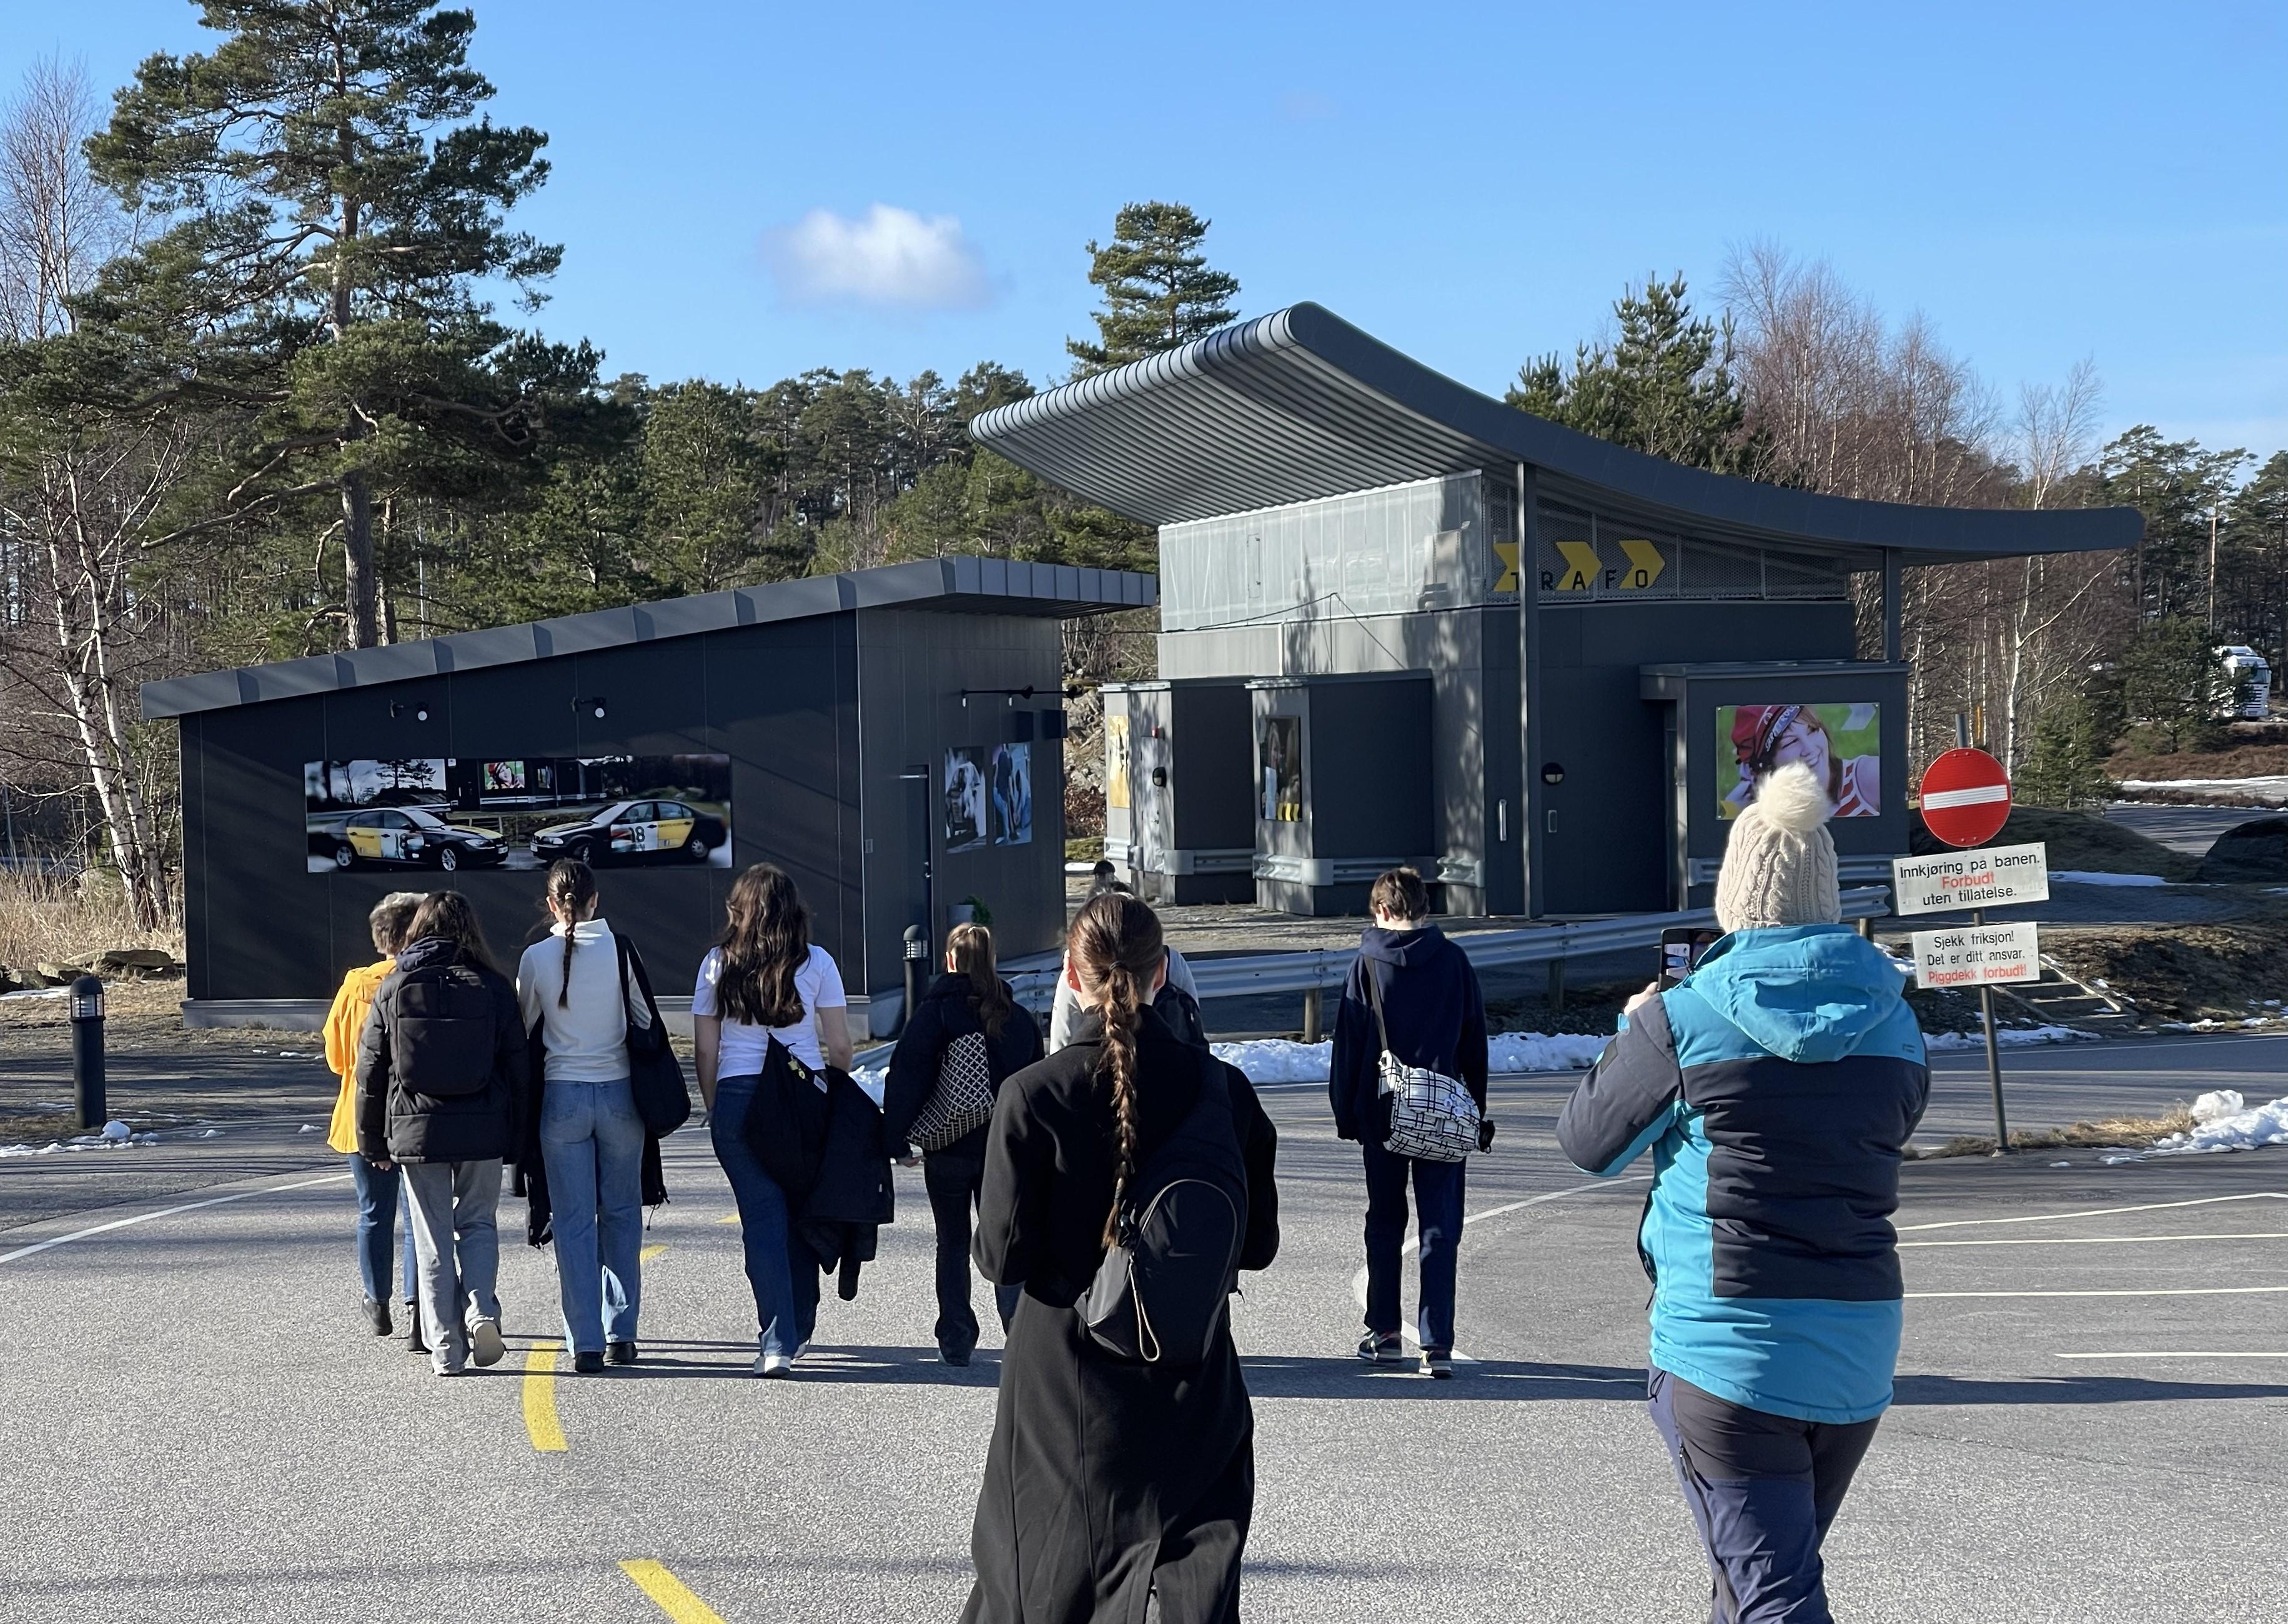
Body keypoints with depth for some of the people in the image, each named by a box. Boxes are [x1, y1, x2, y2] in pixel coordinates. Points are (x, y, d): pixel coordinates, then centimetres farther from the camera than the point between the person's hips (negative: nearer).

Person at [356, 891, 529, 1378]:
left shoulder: (393, 989, 0)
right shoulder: (493, 987, -1)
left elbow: (371, 1070, 3)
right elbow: (517, 1065, 0)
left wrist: (373, 1141, 11)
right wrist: (518, 1134, 8)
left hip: (417, 1131, 0)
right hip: (482, 1131, 0)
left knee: (434, 1239, 7)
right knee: (478, 1223, 16)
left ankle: (446, 1349, 7)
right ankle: (481, 1307, -7)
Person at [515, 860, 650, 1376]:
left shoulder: (536, 957, -5)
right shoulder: (620, 950, -5)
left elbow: (522, 1027, 6)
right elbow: (647, 1020, 2)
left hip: (562, 1096, 0)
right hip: (619, 1092, 1)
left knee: (573, 1221, 4)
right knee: (621, 1213, 13)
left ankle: (585, 1343, 0)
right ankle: (621, 1333, 15)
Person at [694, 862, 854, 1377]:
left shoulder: (718, 964, 2)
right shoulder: (816, 963, 0)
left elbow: (706, 1050, 3)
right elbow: (839, 1048, 0)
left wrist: (715, 1109, 13)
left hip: (737, 1098, 0)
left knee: (762, 1219, 1)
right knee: (803, 1214, 15)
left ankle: (776, 1340, -8)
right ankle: (798, 1330, 25)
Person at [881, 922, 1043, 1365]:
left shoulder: (934, 1011, -7)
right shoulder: (1017, 1016, 5)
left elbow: (906, 1077, -12)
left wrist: (896, 1138, -11)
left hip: (948, 1147, -2)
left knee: (953, 1243, 8)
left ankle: (956, 1341, 9)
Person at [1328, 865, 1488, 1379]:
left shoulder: (1368, 963, -4)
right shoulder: (1453, 960, 0)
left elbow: (1348, 1045, -3)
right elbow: (1475, 1042, 4)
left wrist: (1345, 1114, 5)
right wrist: (1478, 1112, 13)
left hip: (1381, 1114, 0)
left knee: (1385, 1224, 14)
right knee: (1440, 1227, 1)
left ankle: (1386, 1334, 19)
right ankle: (1437, 1344, -6)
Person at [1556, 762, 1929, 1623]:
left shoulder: (1683, 1019, -10)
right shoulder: (1892, 1018, 4)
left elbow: (1589, 1142, 3)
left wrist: (1633, 1031, 19)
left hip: (1729, 1345, -5)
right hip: (1859, 1348, 6)